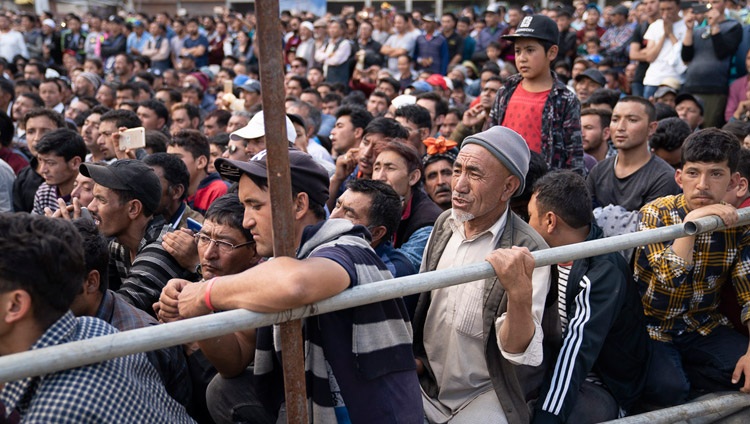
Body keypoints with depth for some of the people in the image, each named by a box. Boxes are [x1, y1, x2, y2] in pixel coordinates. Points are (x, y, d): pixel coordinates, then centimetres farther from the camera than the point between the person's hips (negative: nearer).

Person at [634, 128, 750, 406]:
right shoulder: (656, 213, -15)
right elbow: (670, 278, -28)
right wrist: (690, 222, -36)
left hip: (704, 327, 4)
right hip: (652, 327, -3)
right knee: (668, 390, -28)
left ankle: (677, 374, -2)